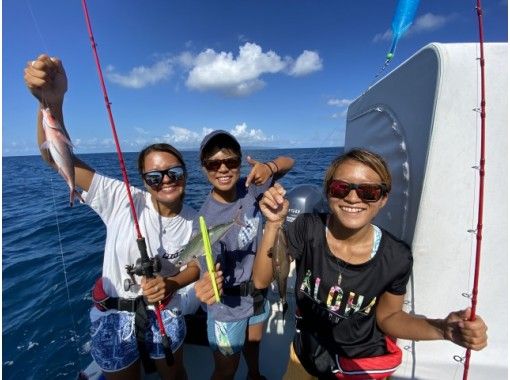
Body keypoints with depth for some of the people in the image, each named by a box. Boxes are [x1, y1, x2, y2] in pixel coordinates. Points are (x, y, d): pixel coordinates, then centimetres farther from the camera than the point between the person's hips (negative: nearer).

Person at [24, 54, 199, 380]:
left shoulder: (194, 221, -12)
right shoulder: (123, 200, -21)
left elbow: (195, 266, -2)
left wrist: (171, 284, -23)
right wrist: (52, 99, -44)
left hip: (164, 314, 2)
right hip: (113, 316, -1)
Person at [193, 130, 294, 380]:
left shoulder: (248, 188, -15)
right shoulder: (207, 220, -29)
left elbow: (288, 162, -8)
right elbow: (211, 274, -30)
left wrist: (269, 167, -29)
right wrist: (206, 288, -53)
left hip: (258, 292, 6)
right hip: (229, 306, -5)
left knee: (254, 344, 33)